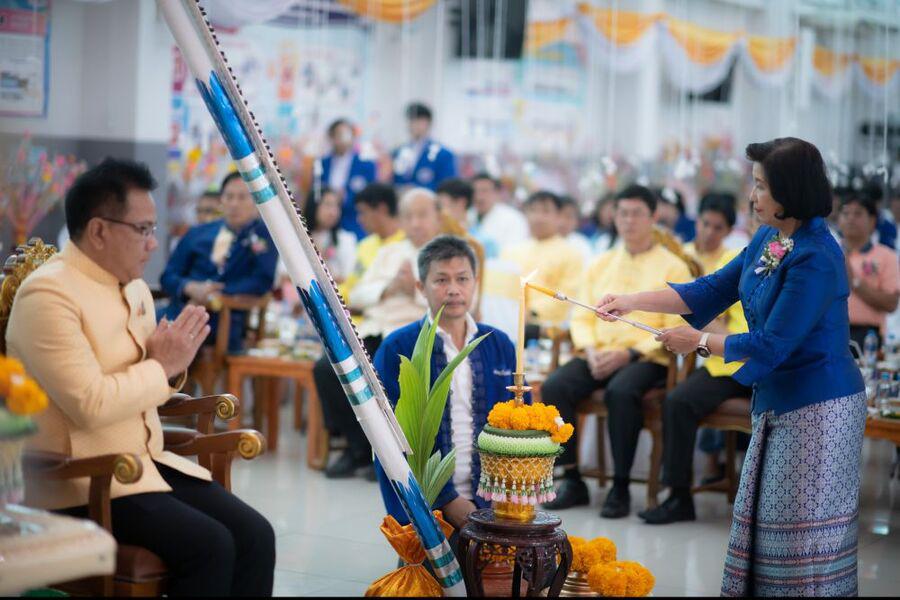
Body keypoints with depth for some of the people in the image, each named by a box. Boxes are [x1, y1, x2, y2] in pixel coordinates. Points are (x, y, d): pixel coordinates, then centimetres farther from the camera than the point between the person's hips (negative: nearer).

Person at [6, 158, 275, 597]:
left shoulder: (134, 289, 12)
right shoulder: (48, 294, -15)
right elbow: (90, 405, -25)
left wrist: (171, 361, 0)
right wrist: (161, 367, -12)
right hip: (80, 482, -8)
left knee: (254, 534, -11)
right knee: (209, 545, -25)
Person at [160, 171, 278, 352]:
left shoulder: (265, 235, 8)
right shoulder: (197, 234, 19)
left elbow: (262, 281, -4)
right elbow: (167, 276, 15)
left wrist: (214, 294, -11)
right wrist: (192, 288, -7)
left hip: (223, 321, -4)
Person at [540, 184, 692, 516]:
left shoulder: (672, 268, 5)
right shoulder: (599, 264, 20)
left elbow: (675, 329, -4)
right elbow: (582, 318, 16)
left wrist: (629, 353, -15)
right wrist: (590, 350, -6)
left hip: (646, 358, -4)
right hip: (598, 355, 4)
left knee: (621, 391, -37)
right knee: (555, 387, -24)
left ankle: (620, 486, -24)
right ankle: (572, 480, -15)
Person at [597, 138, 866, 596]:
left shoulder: (816, 260, -23)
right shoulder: (768, 239, 5)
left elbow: (771, 347, -22)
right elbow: (715, 289, 13)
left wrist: (699, 342, -10)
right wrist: (633, 301, 6)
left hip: (817, 408, -9)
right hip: (777, 400, 9)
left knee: (805, 529, -2)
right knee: (764, 515, 15)